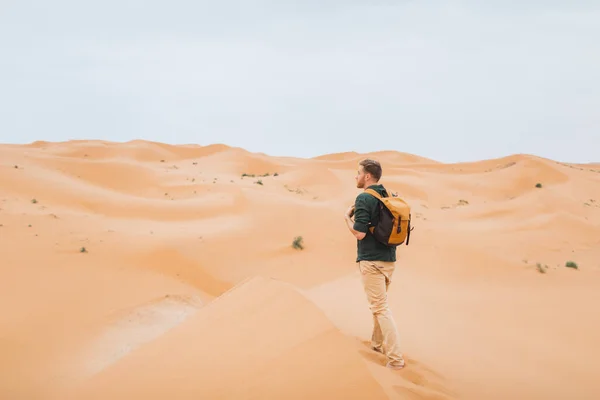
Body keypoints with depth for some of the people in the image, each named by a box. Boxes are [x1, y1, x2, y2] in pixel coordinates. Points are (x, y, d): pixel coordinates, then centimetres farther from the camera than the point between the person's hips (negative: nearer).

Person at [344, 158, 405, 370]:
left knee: (381, 308, -6)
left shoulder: (364, 198, -15)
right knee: (379, 303, 24)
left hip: (371, 261, -8)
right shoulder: (389, 197, 8)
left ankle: (395, 357, -8)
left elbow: (360, 233, -20)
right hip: (389, 259, 8)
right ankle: (378, 343, 36)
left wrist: (347, 217, -3)